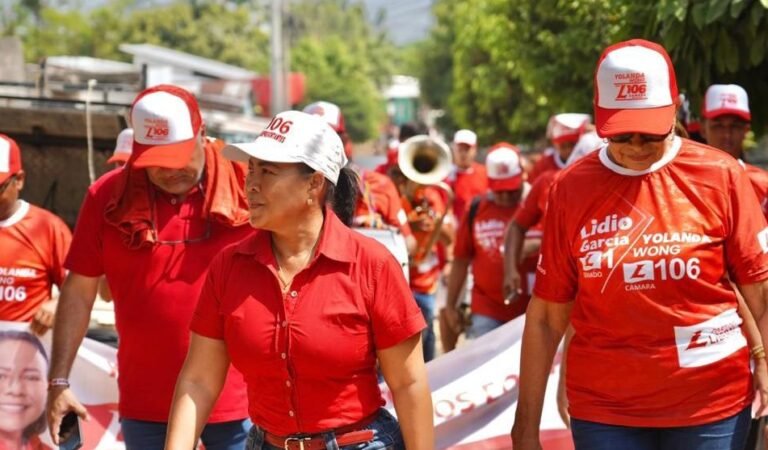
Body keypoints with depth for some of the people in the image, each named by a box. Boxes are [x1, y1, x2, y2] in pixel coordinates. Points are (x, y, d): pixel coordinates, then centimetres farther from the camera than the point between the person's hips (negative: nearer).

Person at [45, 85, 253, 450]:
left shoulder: (244, 185, -4)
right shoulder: (108, 196, 0)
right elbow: (79, 291, 4)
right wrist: (59, 381, 0)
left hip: (236, 401, -1)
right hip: (145, 406, 1)